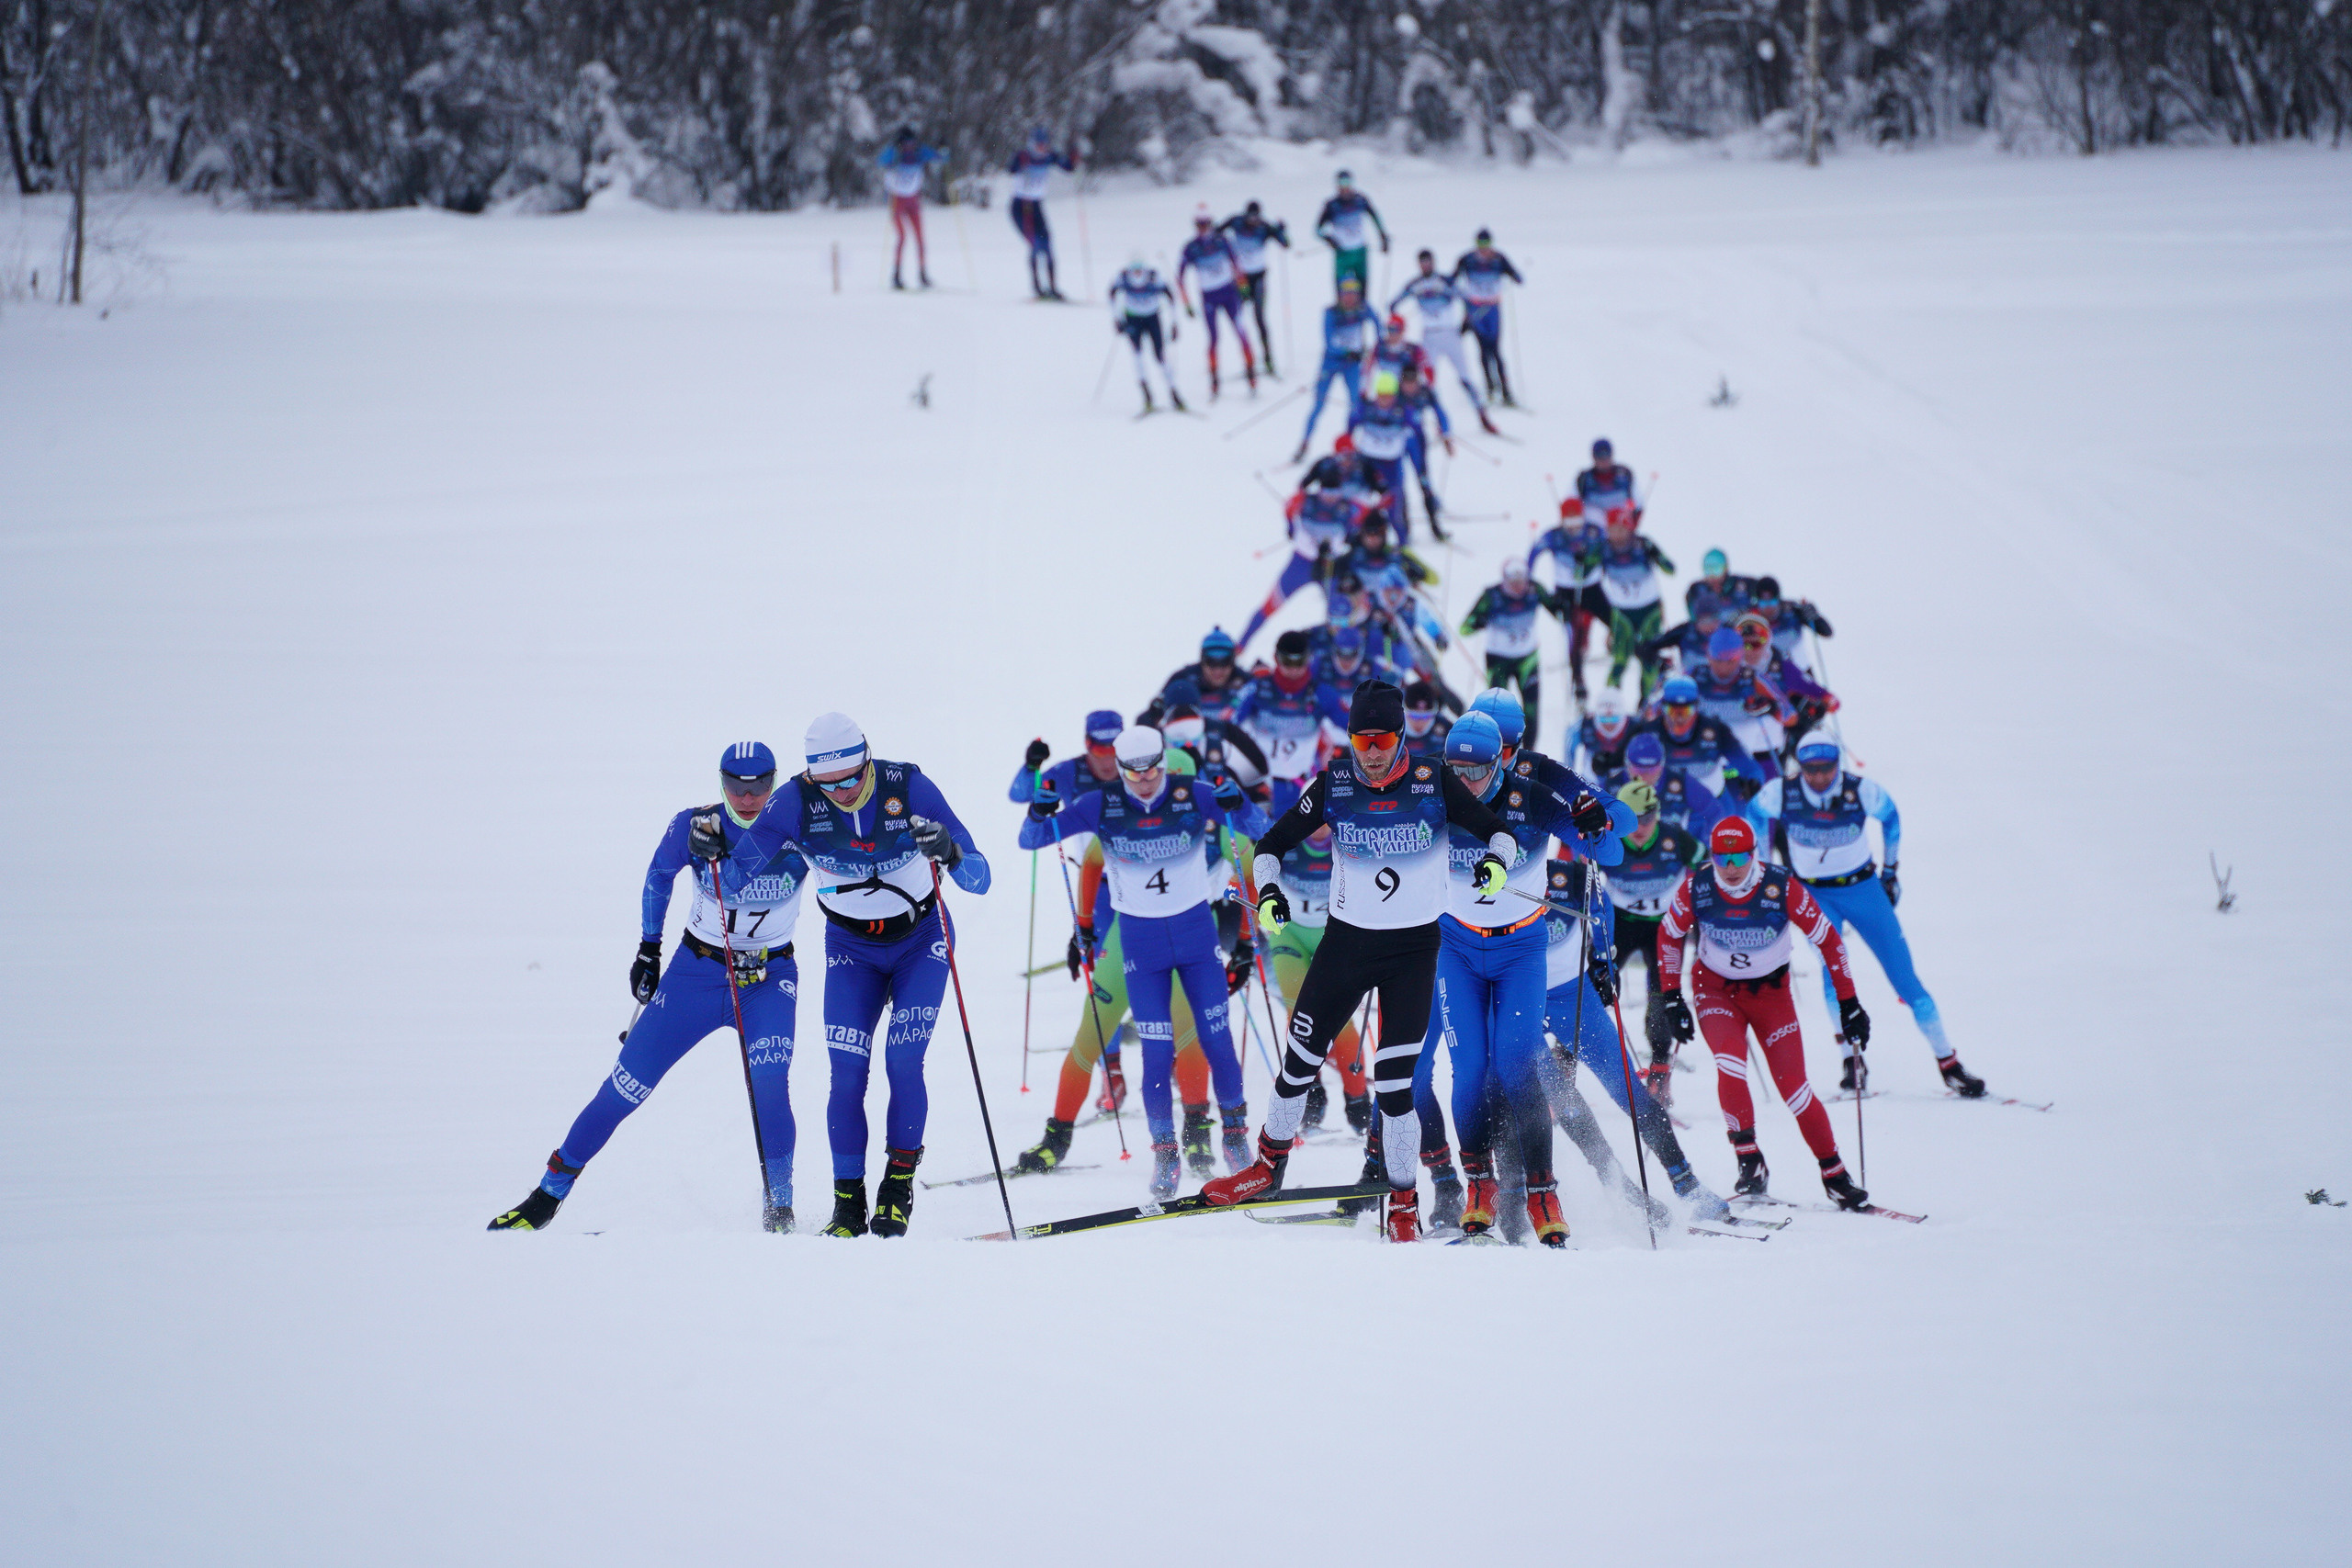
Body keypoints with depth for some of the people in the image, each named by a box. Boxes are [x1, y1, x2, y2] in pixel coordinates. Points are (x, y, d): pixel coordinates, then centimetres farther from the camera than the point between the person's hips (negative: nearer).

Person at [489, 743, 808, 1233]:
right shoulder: (694, 827, -11)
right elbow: (659, 876, 7)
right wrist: (649, 949, 11)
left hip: (770, 977, -1)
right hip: (697, 968, 1)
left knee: (768, 1081, -27)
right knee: (628, 1082, -1)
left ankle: (779, 1206, -19)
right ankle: (550, 1193, 11)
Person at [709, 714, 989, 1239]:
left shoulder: (909, 787, -24)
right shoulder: (796, 802, -19)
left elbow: (979, 879, -24)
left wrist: (950, 853, -46)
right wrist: (713, 852, -36)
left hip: (921, 940, -2)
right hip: (851, 949, 2)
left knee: (903, 1063, -14)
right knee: (847, 1073, -9)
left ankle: (900, 1178, 4)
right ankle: (848, 1201, 0)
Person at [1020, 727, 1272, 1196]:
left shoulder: (1192, 796, -10)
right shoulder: (1103, 806, -9)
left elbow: (1261, 829, -10)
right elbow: (1031, 840, -7)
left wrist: (1236, 804, -31)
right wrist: (1040, 811, -29)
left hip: (1196, 930, 0)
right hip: (1141, 940, 0)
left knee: (1216, 1039, 0)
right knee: (1157, 1052, -5)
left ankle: (1235, 1128, 22)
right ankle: (1164, 1151, 8)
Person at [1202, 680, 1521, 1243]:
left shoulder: (1434, 784, -9)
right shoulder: (1335, 784, -6)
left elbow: (1498, 830, 0)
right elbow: (1273, 842, 2)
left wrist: (1497, 862, -23)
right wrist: (1267, 890, -18)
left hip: (1414, 948, -2)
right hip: (1347, 940, 2)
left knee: (1394, 1082, -9)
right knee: (1300, 1058, 6)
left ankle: (1404, 1205, 5)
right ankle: (1269, 1164, 30)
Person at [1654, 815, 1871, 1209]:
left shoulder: (1782, 887, -21)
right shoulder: (1696, 889, -17)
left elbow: (1827, 940, -11)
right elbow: (1669, 936, 1)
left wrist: (1849, 1003, -10)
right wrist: (1672, 997, -2)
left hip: (1771, 992, -1)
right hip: (1716, 988, 1)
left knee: (1792, 1086, -8)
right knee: (1731, 1065, -27)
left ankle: (1834, 1176, 5)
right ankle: (1749, 1161, -17)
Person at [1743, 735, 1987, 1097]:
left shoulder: (1863, 792, -19)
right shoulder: (1781, 794, -18)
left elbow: (1890, 817, 2)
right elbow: (1754, 814, 3)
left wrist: (1889, 869, 8)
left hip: (1863, 888, 0)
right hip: (1814, 894, 0)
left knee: (1903, 974, -3)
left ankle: (1948, 1063, 3)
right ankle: (1851, 1057, -15)